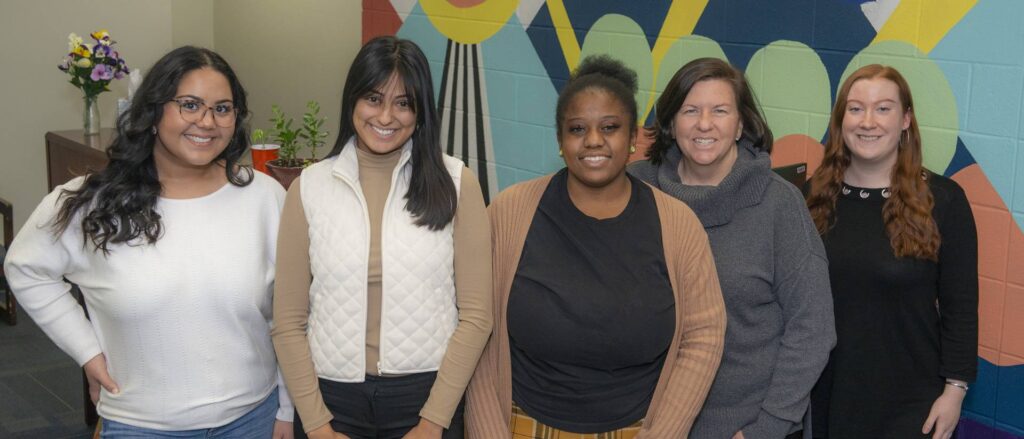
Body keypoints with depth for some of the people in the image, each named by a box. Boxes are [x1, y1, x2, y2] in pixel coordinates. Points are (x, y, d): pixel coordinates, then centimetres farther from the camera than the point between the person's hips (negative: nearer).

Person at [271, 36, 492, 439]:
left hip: (426, 394, -1)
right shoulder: (309, 187, -1)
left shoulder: (456, 183, -4)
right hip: (332, 396, 1)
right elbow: (289, 322, 0)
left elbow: (476, 315, -5)